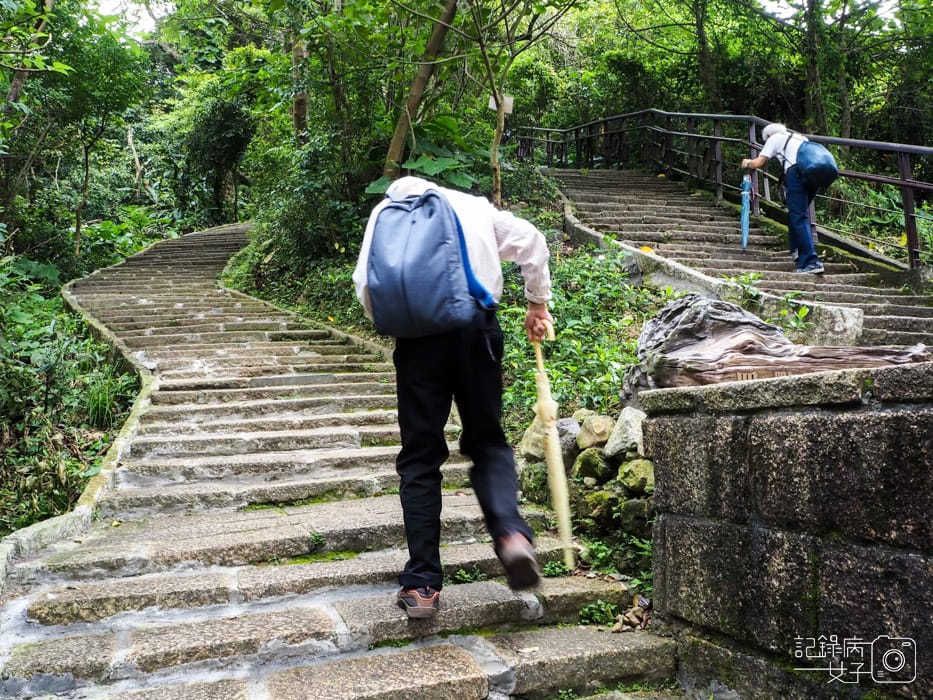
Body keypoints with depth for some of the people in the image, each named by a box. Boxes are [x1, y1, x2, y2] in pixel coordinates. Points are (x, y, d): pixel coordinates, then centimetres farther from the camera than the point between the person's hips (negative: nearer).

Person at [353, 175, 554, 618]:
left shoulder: (385, 211, 17)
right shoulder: (474, 204, 21)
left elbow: (366, 286, 6)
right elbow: (531, 241, 12)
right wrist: (538, 303, 20)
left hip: (419, 333, -1)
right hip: (477, 325, 1)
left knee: (420, 457, 7)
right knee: (487, 442, 15)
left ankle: (421, 583, 8)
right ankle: (511, 533, -10)